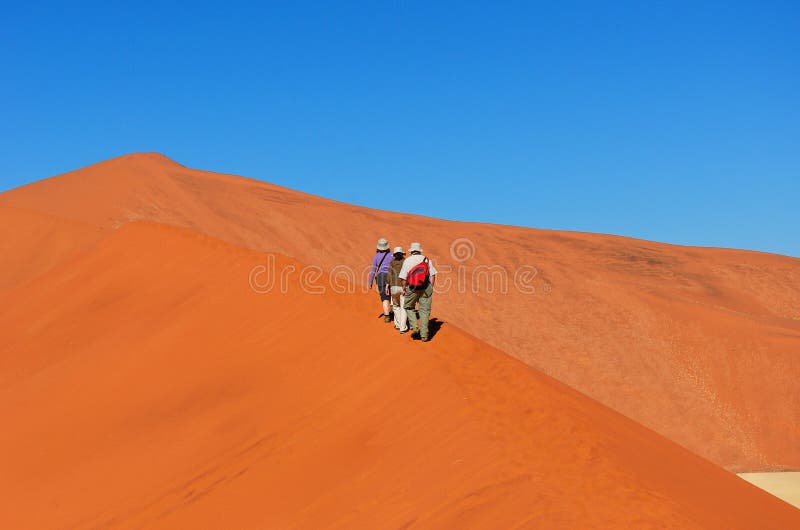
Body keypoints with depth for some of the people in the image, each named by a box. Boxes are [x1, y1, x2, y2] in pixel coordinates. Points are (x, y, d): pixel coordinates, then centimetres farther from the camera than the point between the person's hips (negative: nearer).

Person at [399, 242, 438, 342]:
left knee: (409, 307, 19)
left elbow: (404, 278, 1)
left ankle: (415, 327, 2)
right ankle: (424, 335, 4)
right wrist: (431, 288, 10)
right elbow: (433, 275, 4)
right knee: (424, 310, 6)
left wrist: (405, 289, 13)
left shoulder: (407, 260, 4)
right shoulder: (427, 260, 9)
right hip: (426, 287, 1)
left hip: (412, 288, -1)